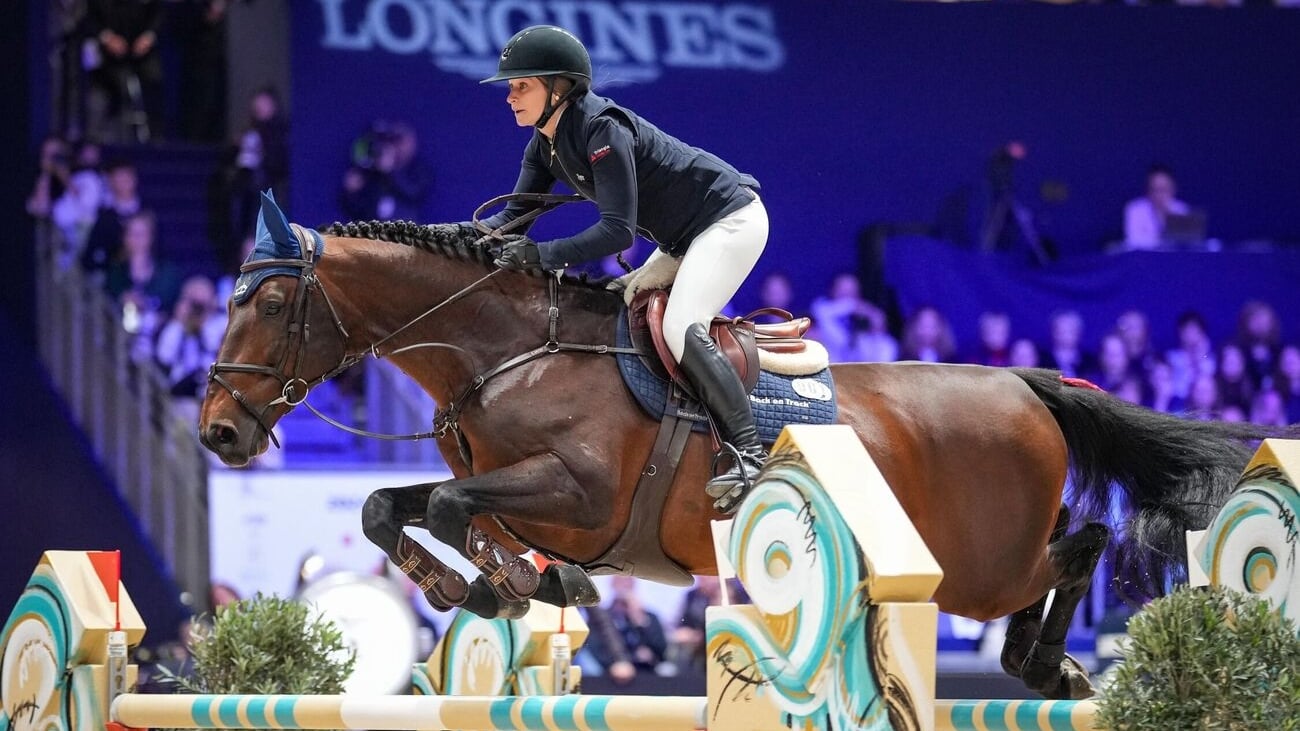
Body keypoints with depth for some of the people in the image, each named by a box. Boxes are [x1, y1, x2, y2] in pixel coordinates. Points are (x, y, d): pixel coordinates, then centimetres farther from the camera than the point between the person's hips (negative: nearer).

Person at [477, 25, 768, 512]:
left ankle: (749, 455, -25)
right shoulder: (546, 144, 1)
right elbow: (516, 215, 3)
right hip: (681, 239, 10)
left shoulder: (602, 130, -27)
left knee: (679, 329, -24)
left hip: (730, 220, -10)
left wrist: (542, 256, -37)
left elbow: (618, 230, -32)